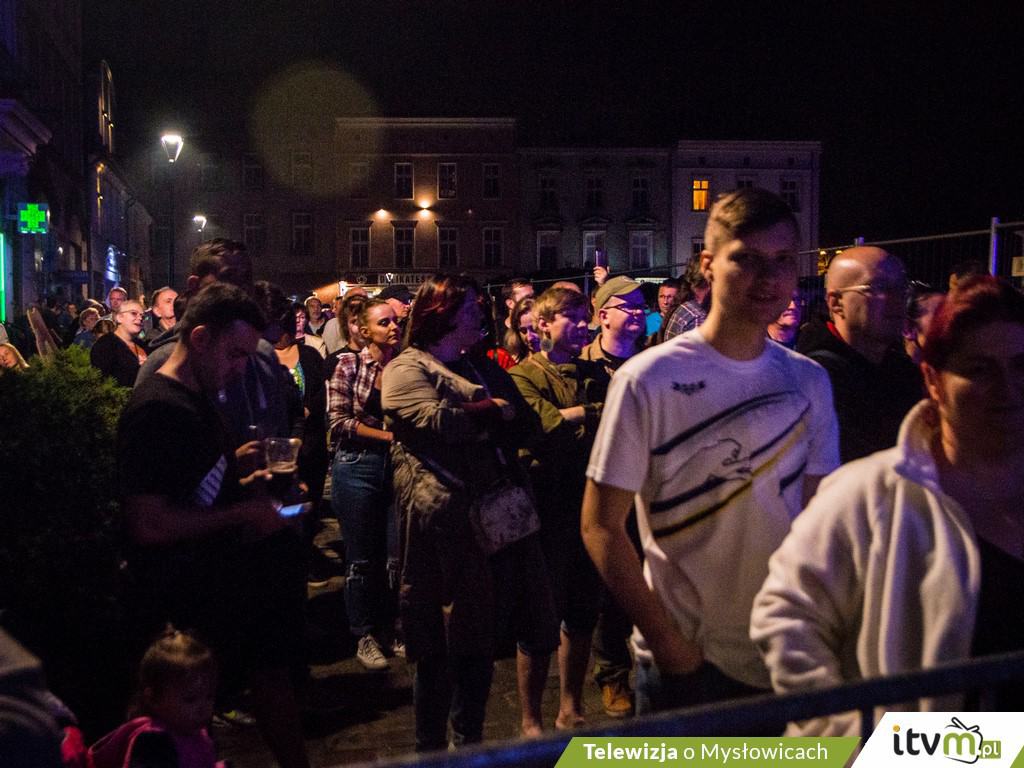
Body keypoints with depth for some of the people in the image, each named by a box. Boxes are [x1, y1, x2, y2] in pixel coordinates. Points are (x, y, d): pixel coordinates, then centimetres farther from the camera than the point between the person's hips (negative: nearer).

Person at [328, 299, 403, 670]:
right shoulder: (349, 364, -3)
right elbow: (338, 420, -10)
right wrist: (388, 436, -13)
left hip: (396, 466, 3)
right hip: (357, 467, -3)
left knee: (396, 555, 7)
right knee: (362, 558, 5)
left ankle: (387, 630, 24)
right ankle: (364, 636, 19)